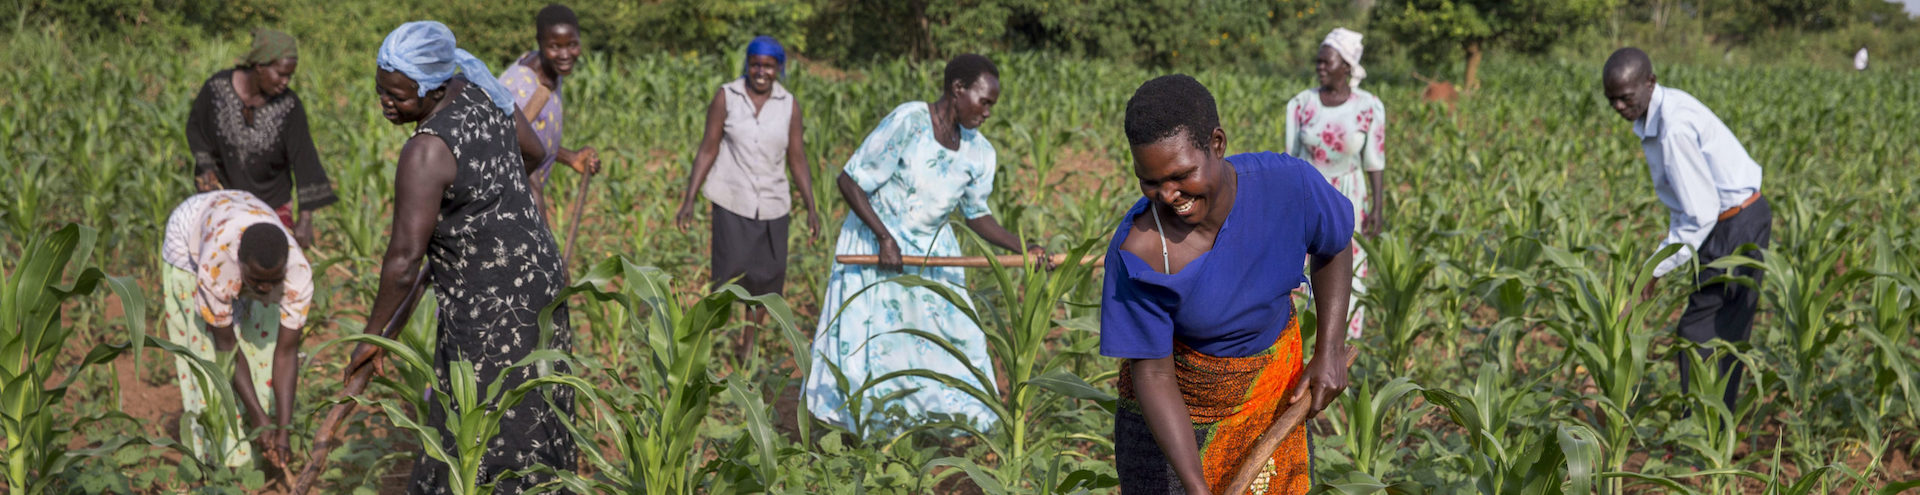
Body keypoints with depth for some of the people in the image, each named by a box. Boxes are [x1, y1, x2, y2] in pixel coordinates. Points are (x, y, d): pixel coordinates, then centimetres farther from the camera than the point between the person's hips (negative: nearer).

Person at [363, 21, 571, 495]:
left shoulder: (426, 152, -24)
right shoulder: (478, 88, 0)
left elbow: (404, 260, -21)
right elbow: (533, 152, 18)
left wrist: (372, 335, -9)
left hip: (493, 307, -9)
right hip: (539, 274, 9)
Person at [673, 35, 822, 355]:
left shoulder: (789, 105, 3)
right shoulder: (726, 97, -3)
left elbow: (798, 160, 7)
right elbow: (707, 151, 0)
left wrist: (811, 208, 1)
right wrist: (688, 201, -4)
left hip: (772, 205, 3)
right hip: (731, 201, -3)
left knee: (767, 280, 7)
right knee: (729, 279, -9)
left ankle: (748, 345, 24)